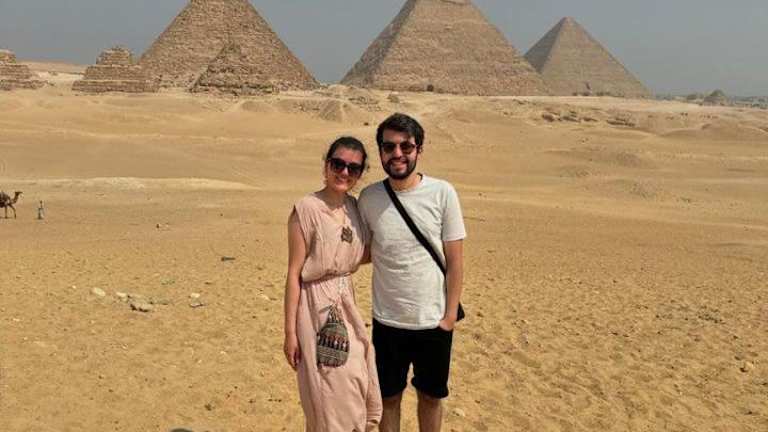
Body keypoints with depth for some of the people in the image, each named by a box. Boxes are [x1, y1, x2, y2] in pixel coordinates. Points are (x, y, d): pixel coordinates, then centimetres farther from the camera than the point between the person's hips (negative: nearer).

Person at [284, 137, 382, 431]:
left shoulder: (354, 206, 5)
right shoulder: (306, 209, -15)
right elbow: (294, 273, -13)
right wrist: (290, 332, -13)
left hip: (346, 306, 7)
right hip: (317, 309, -7)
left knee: (358, 393, 16)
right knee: (330, 399, 6)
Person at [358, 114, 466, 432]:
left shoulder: (442, 193, -11)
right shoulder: (369, 198, -6)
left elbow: (455, 260, -6)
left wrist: (450, 314, -6)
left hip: (433, 322, -1)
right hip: (387, 321, 1)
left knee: (431, 397, 18)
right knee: (389, 397, 17)